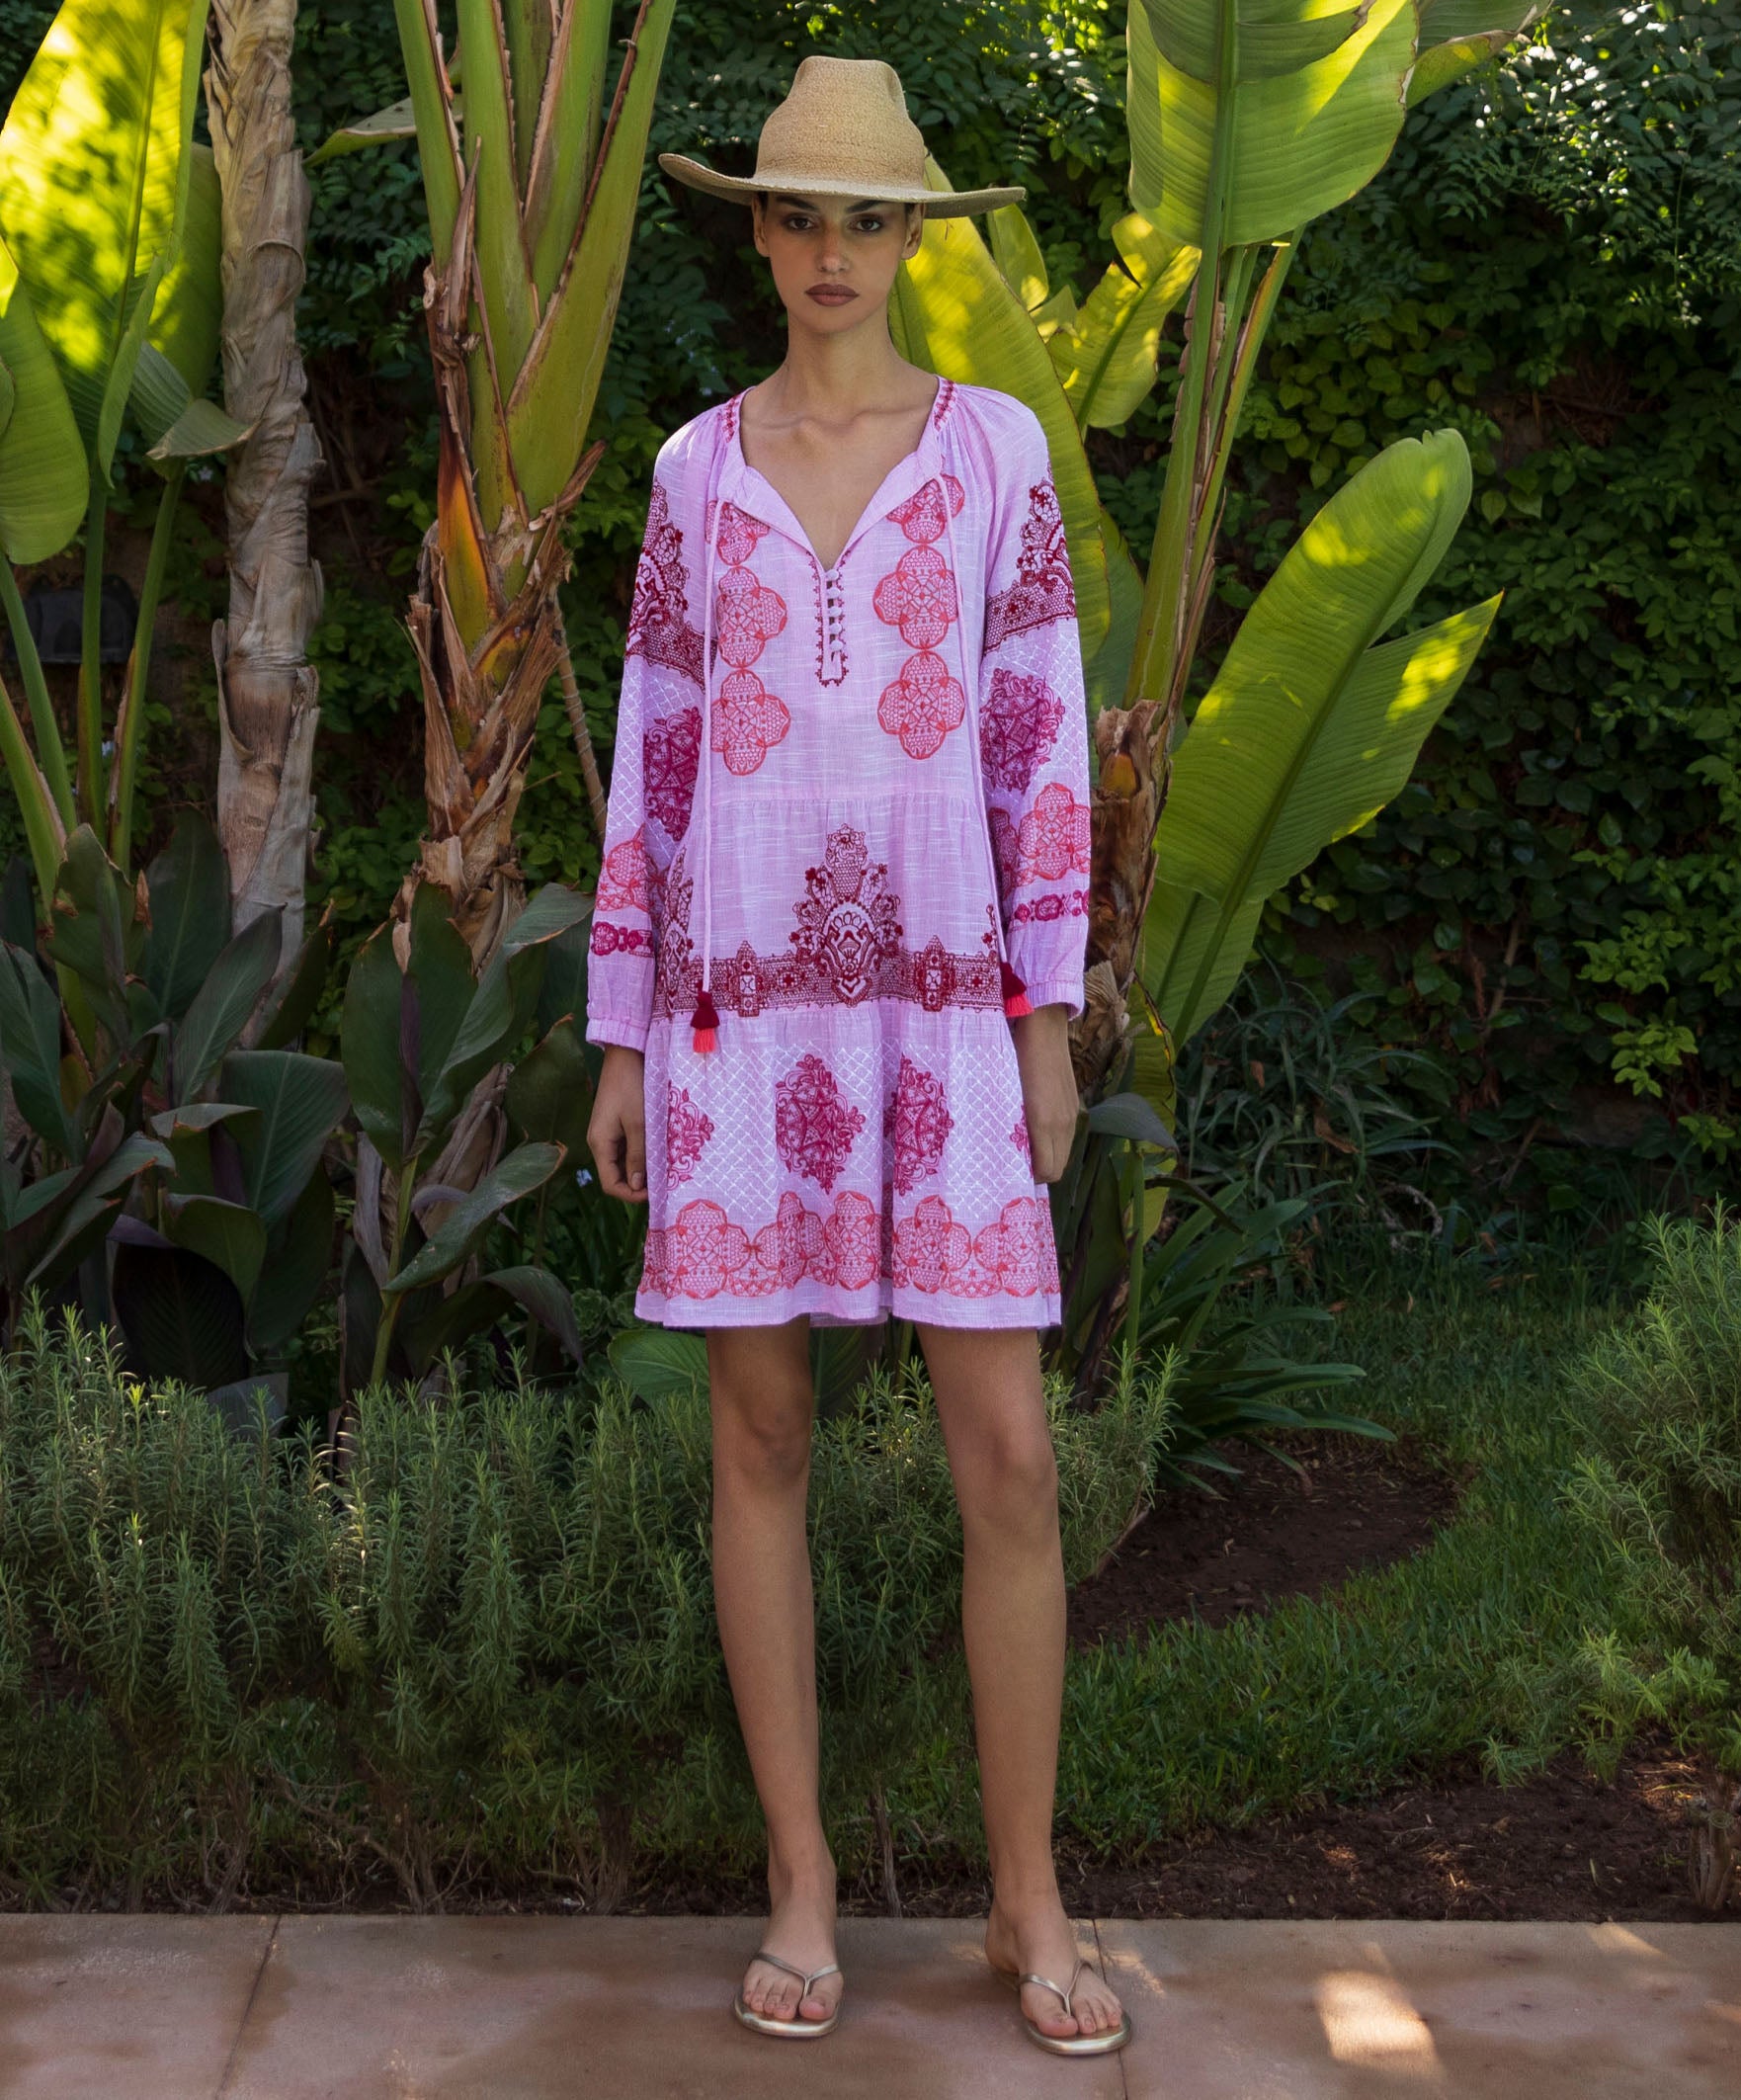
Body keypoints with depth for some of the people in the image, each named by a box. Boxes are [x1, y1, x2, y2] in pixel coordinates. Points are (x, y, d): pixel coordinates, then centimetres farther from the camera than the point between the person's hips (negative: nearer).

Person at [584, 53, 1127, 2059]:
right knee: (759, 1442, 3)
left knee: (1011, 1460, -4)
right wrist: (620, 1042, 5)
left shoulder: (998, 445, 5)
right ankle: (802, 1885, 17)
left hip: (937, 1003, -1)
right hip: (745, 997, 1)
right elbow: (654, 764, 8)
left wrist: (1050, 1022, -4)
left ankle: (1027, 1900, 12)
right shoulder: (694, 469, 8)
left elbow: (1040, 741, 2)